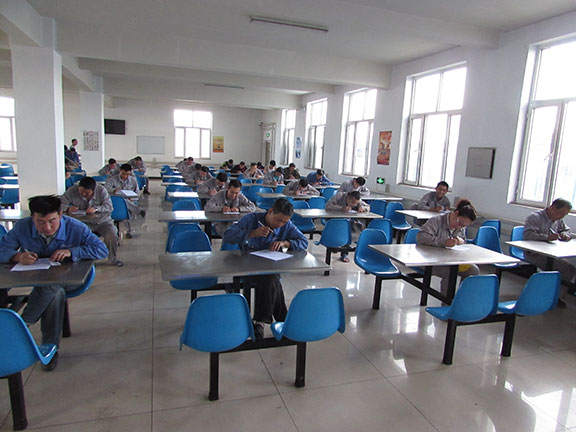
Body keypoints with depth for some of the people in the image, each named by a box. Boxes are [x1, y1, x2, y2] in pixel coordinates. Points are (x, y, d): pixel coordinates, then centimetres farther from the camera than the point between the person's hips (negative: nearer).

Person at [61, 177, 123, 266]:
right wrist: (68, 208, -31)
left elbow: (109, 206, -13)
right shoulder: (72, 192, -8)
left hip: (102, 221, 0)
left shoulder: (101, 190, -8)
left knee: (112, 236, -24)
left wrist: (96, 209, -32)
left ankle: (112, 259, 5)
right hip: (83, 222, 0)